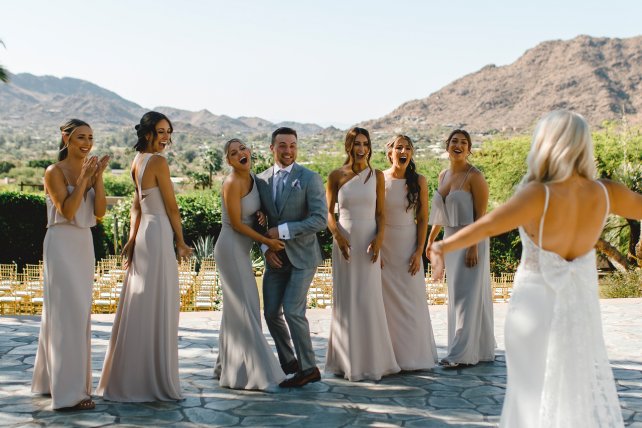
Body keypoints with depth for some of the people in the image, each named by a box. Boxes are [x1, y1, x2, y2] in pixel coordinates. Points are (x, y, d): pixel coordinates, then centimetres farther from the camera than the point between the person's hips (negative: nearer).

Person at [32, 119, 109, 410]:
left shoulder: (90, 171, 10)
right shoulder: (55, 172, -7)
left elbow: (100, 212, 0)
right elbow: (67, 211, -17)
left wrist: (98, 177, -8)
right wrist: (83, 178, -18)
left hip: (84, 245, 7)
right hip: (61, 244, -7)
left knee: (72, 312, 12)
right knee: (68, 313, -11)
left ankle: (50, 380, 27)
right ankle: (69, 392, -8)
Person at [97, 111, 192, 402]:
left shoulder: (137, 162, 14)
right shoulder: (158, 161, -12)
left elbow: (136, 204, 8)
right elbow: (171, 206, -9)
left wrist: (132, 239, 2)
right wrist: (181, 241, -1)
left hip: (143, 235, 9)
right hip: (159, 234, -9)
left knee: (139, 306, 13)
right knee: (158, 308, -3)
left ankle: (127, 378, 21)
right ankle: (154, 381, 4)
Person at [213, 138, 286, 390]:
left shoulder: (252, 179, 7)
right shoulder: (233, 183, -17)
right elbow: (236, 224, -17)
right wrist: (266, 241, -12)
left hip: (241, 250, 9)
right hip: (231, 249, -9)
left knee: (235, 309, 14)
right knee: (245, 310, -6)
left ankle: (228, 368, 25)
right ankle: (251, 373, 0)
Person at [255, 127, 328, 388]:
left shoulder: (310, 179, -8)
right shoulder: (261, 180, 6)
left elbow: (319, 220, -15)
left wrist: (283, 231, -18)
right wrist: (266, 247, -5)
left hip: (301, 256, -5)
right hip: (275, 257, 5)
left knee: (292, 310, -13)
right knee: (271, 313, 7)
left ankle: (308, 368, 1)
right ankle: (288, 361, 27)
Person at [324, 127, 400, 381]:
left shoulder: (377, 176, 5)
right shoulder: (336, 176, 3)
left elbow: (380, 212, 5)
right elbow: (328, 211, 3)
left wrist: (379, 237, -11)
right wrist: (337, 234, -13)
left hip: (369, 242, 0)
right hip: (344, 242, 0)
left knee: (370, 300, 0)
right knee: (345, 300, 4)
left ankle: (372, 361, 12)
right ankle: (348, 361, 14)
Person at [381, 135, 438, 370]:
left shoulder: (419, 181, 0)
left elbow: (423, 219, 0)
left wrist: (419, 251, -7)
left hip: (409, 245, 1)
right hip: (384, 246, -1)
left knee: (411, 300, 3)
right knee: (387, 301, 3)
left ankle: (413, 355, 15)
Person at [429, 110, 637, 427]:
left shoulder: (540, 195, -21)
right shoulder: (604, 193, -6)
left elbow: (489, 224, -32)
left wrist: (445, 246, -33)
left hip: (537, 305, -4)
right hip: (580, 308, 4)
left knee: (536, 392, 12)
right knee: (587, 395, 19)